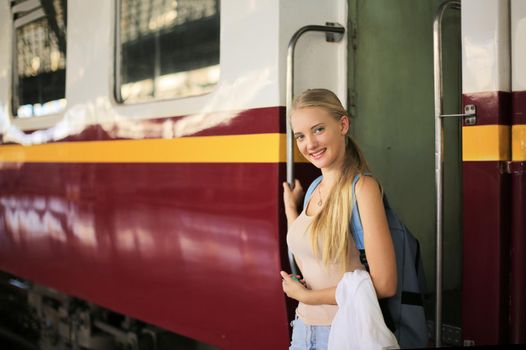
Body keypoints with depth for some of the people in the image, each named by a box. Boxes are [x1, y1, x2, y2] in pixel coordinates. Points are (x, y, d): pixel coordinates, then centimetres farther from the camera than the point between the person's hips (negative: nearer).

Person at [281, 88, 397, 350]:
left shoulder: (362, 187, -16)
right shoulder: (315, 188, 6)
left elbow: (384, 284, -21)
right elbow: (307, 264, 6)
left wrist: (308, 296, -12)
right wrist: (290, 208, 8)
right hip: (304, 326, 7)